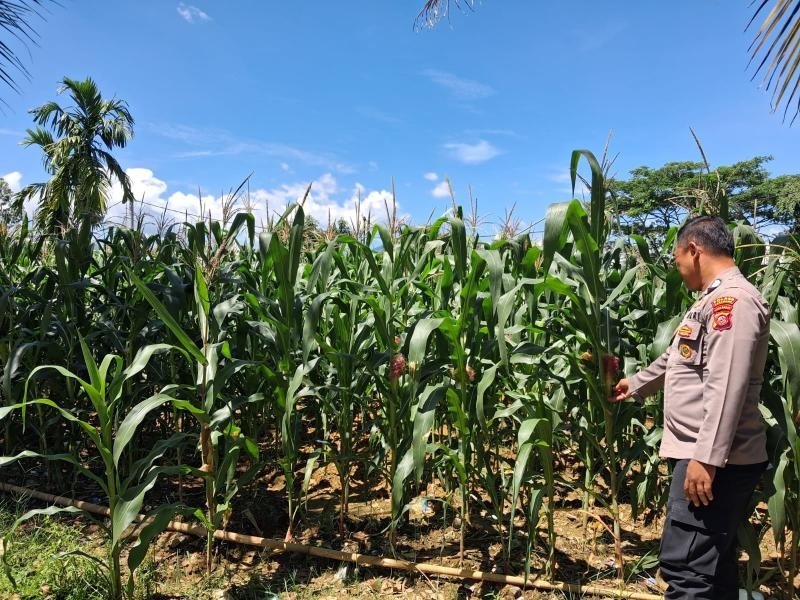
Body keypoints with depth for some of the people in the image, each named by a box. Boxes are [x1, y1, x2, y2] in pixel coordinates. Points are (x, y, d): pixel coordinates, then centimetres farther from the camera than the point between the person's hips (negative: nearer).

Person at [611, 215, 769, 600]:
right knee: (713, 564, 18)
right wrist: (636, 384, 43)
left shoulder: (733, 298, -15)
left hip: (715, 460, -11)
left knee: (685, 567, -8)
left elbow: (726, 386, -24)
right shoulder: (715, 300, 19)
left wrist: (706, 458, -27)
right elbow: (679, 358, 32)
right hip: (704, 454, 11)